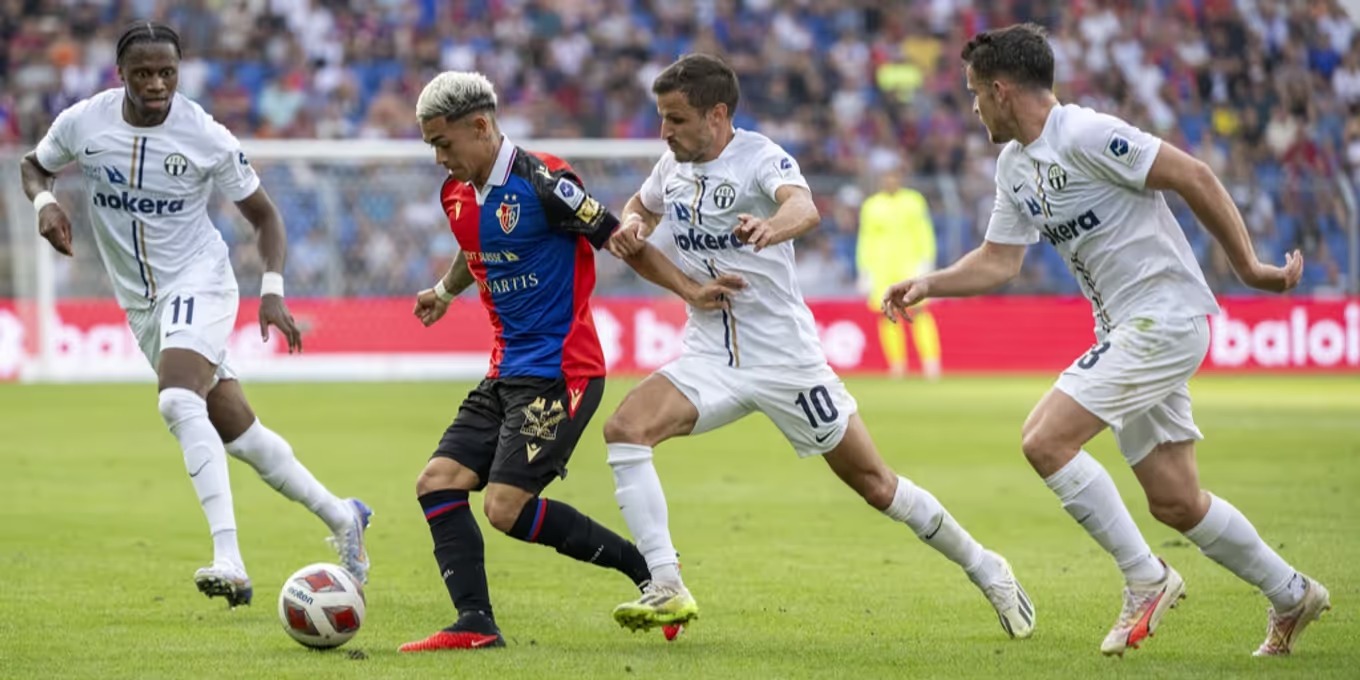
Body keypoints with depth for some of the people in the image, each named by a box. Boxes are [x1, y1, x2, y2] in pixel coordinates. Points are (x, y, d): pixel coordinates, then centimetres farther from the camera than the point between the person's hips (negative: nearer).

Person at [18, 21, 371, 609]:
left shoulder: (207, 137, -14)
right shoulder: (83, 123, -7)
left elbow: (264, 214, -2)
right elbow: (34, 165, 13)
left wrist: (272, 290, -15)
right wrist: (44, 201, -10)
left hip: (198, 281, -5)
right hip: (142, 303, 5)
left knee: (178, 402, -31)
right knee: (237, 432, 9)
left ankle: (229, 561, -37)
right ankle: (342, 518, 27)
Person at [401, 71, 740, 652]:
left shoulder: (542, 183, -16)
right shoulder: (457, 194, 9)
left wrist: (690, 292, -18)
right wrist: (445, 290, 34)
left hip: (559, 373, -9)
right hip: (507, 372, 9)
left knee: (506, 507, -16)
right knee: (437, 483, -4)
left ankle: (647, 567, -3)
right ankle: (475, 624, -8)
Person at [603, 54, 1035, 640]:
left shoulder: (761, 158, -16)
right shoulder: (673, 166, 4)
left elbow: (804, 209, -37)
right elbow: (642, 207, 26)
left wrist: (771, 227, -62)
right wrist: (630, 228, 1)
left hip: (784, 358, -5)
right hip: (709, 355, 5)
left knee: (874, 484, 2)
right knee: (624, 430, -20)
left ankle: (985, 569, 22)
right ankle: (666, 590, -19)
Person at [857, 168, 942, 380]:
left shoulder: (914, 201, 9)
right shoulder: (871, 206, 10)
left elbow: (924, 233, 9)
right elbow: (866, 240, 12)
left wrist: (926, 261, -1)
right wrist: (865, 272, 7)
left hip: (910, 264, -1)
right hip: (881, 265, 1)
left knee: (919, 310, -14)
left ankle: (931, 362, -19)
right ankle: (897, 366, 1)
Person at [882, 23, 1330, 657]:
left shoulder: (1087, 135, -16)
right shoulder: (1014, 165, 12)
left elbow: (1194, 177, -16)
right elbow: (998, 260, 19)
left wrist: (1248, 267, -13)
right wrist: (929, 283, 3)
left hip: (1164, 316, -9)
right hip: (1127, 328, 9)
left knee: (1045, 439, -18)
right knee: (1174, 502, 10)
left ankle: (1147, 579, -8)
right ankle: (1291, 595, 26)